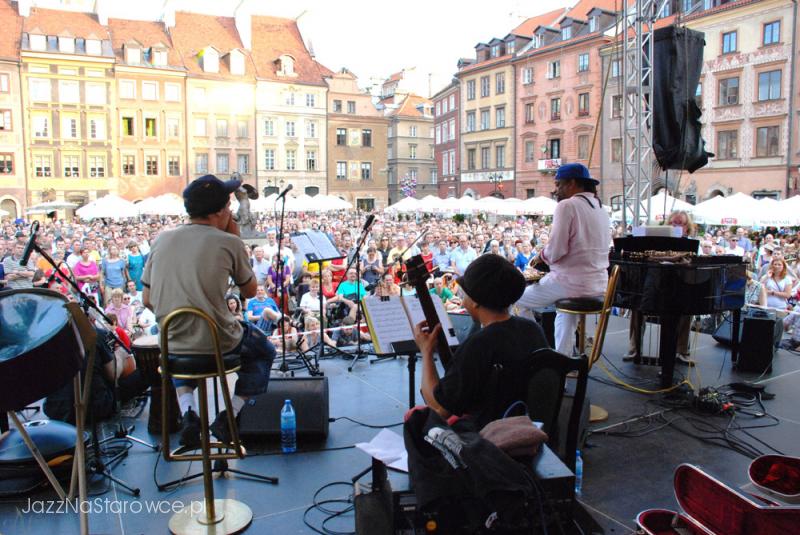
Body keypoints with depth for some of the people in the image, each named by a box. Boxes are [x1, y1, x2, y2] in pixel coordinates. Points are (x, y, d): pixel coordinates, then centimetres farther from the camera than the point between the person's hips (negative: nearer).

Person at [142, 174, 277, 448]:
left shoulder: (162, 239, 1)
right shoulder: (228, 242, -12)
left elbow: (148, 301, 5)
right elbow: (250, 291, 3)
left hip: (173, 342, 4)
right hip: (218, 343, -4)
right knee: (264, 352, 28)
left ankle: (187, 412, 17)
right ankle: (229, 415, 9)